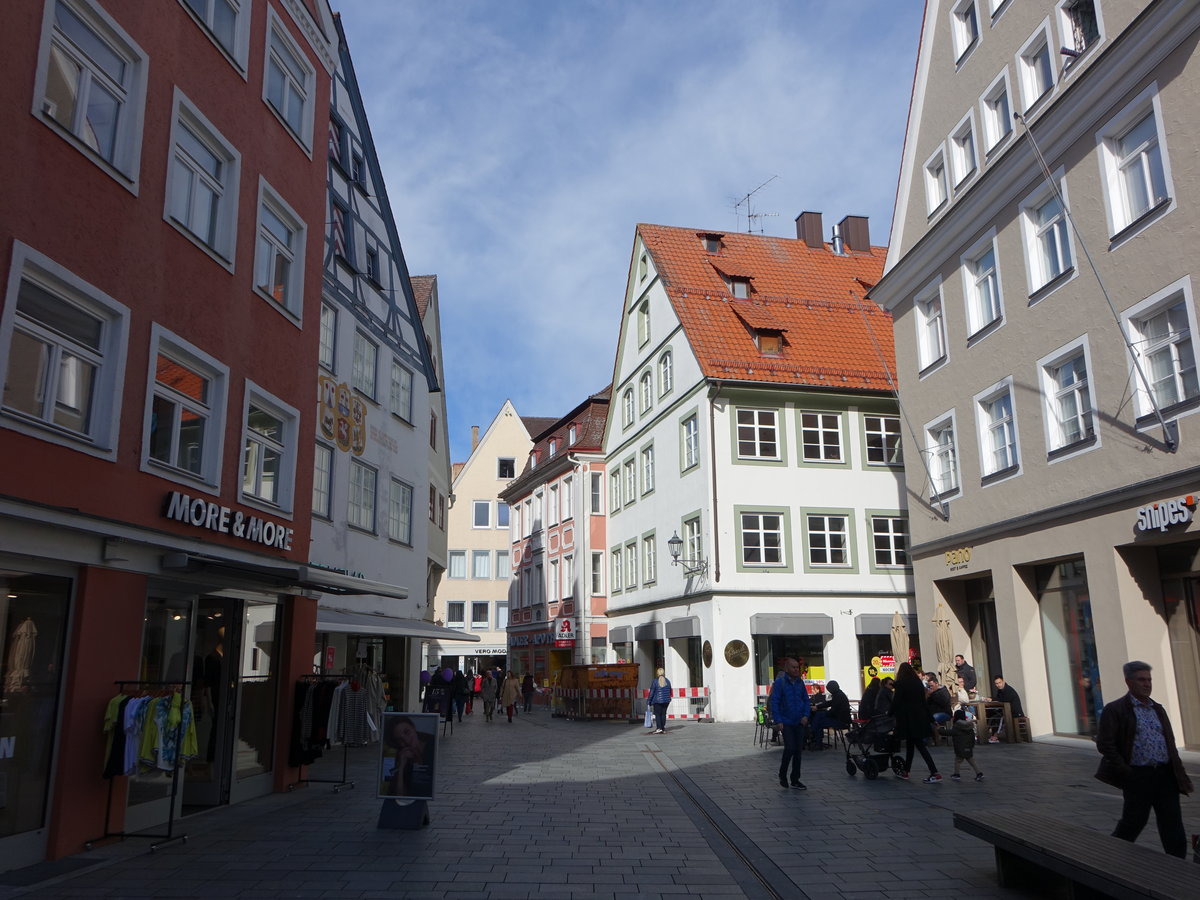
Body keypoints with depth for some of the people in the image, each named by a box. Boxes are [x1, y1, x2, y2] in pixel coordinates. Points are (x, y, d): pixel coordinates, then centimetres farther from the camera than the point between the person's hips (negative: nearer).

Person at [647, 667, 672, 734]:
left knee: (657, 714, 1)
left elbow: (652, 692, -7)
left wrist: (649, 701, 2)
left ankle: (659, 728, -10)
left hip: (657, 700, -4)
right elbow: (670, 691, 12)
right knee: (663, 714, 9)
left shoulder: (655, 681, -9)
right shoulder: (667, 681, 4)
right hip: (666, 700, 4)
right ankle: (663, 729, 9)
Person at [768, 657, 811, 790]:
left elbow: (806, 700, 12)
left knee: (798, 751, 7)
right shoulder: (779, 682, -9)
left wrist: (806, 715, -4)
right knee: (790, 748, -12)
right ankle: (782, 775, 11)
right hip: (786, 723, -5)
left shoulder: (800, 682, 6)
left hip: (799, 723, 5)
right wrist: (778, 721, -16)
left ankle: (795, 780, 18)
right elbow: (774, 702, -11)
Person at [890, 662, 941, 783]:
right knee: (911, 744, 15)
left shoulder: (900, 683, -9)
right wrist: (929, 718, 15)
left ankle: (935, 773, -12)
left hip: (907, 718, -7)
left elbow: (896, 701, -9)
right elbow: (923, 701, 11)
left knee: (919, 745, -6)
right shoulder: (918, 682, 8)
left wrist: (891, 713, 5)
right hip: (920, 717, 7)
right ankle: (905, 771, 24)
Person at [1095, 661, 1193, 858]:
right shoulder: (1114, 710, -6)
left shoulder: (1158, 709, 15)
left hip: (1165, 775, 5)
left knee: (1172, 825, 3)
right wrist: (1126, 773, -12)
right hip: (1138, 777, -5)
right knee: (1133, 822, 5)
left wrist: (1180, 774, 8)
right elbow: (1104, 744, -10)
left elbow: (1170, 743, 18)